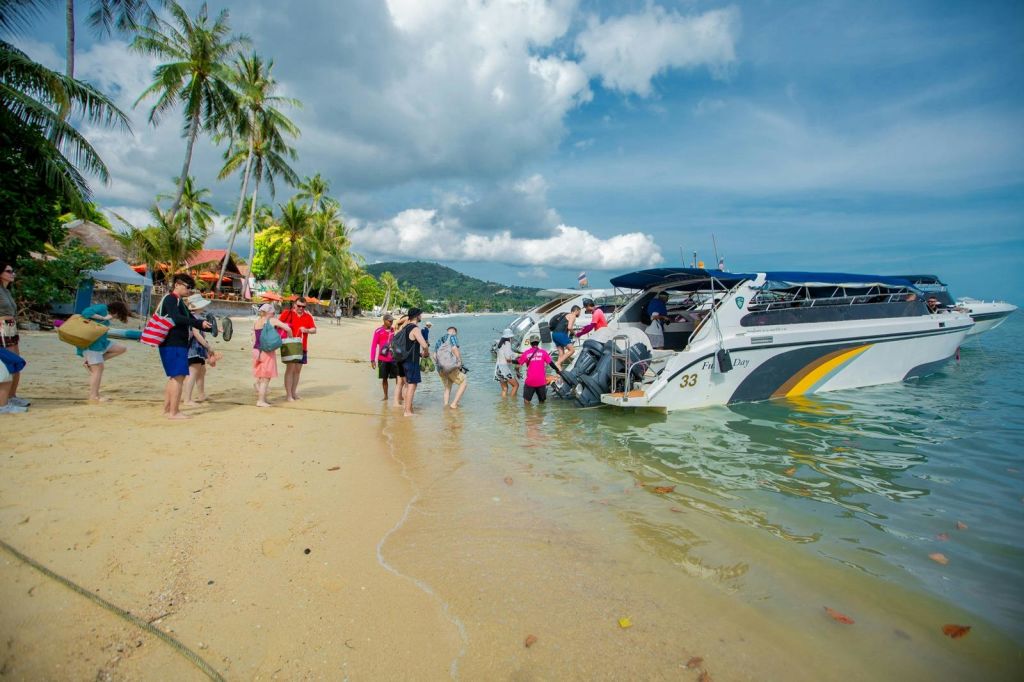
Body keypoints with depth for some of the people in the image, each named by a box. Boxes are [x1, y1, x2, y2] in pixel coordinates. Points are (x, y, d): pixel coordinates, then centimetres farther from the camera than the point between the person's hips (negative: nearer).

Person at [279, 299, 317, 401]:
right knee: (290, 369, -7)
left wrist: (307, 330, -14)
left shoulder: (308, 316, 8)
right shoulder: (287, 313, 0)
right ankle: (289, 395, -2)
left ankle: (294, 392, 23)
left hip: (302, 347, 4)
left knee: (297, 370, 11)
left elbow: (314, 330, 5)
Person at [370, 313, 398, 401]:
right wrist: (372, 360, -9)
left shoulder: (394, 330, 5)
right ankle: (385, 396, 21)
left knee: (398, 377, -5)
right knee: (384, 378, 8)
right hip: (383, 359, -2)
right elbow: (373, 345, -5)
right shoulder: (378, 331, -6)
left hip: (393, 358, 2)